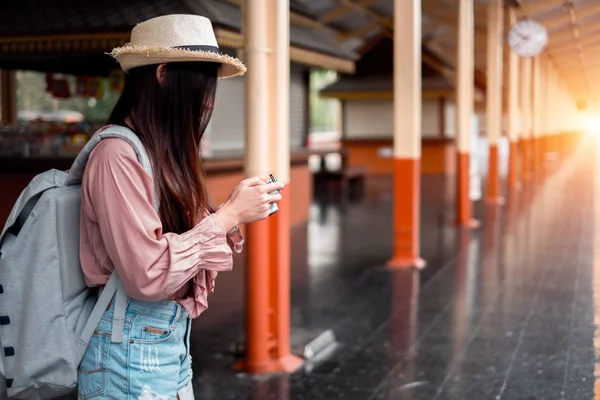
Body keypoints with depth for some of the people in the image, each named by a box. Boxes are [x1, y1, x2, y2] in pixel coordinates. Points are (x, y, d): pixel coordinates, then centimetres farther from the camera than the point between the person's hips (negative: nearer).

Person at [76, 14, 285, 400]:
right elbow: (148, 276, -23)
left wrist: (236, 213, -1)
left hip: (173, 341, 8)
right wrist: (228, 215, -16)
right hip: (132, 352, -8)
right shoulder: (118, 155, -18)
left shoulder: (162, 156, 9)